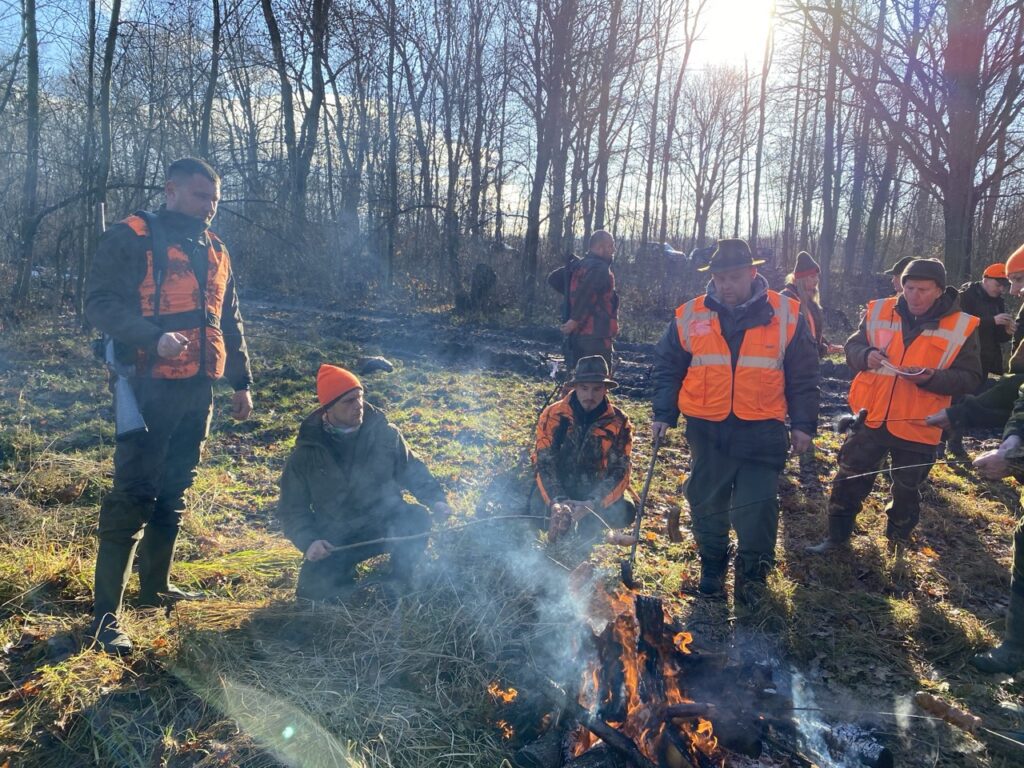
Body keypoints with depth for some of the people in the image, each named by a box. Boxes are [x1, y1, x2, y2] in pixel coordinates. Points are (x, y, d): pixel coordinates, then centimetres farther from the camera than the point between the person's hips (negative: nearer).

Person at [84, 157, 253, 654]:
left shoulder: (215, 250, 16)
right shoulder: (131, 239, -5)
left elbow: (229, 323, 21)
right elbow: (99, 303, -14)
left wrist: (241, 382, 19)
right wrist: (154, 336, -28)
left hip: (198, 390, 7)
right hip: (149, 388, -7)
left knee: (173, 494, 15)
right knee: (131, 498, -7)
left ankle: (155, 586, 31)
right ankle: (105, 615, 0)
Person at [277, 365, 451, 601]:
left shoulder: (384, 433, -6)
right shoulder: (307, 453, -7)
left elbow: (412, 470, 3)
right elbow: (292, 510, -2)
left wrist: (435, 499, -16)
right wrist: (309, 541, -20)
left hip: (387, 525, 0)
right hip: (336, 541, 0)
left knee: (417, 518, -30)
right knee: (312, 589, -20)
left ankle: (401, 585, -4)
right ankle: (346, 577, 16)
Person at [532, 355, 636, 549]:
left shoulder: (619, 423, -12)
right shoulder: (553, 416, -12)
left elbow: (619, 471, -17)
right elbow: (544, 463, -16)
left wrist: (593, 503, -33)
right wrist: (557, 501, -32)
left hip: (598, 489, 0)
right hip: (560, 486, 0)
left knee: (625, 511, -27)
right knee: (537, 506, -30)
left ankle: (589, 528, 2)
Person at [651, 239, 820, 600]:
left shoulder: (787, 315, -3)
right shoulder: (689, 316, 1)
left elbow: (803, 376, 3)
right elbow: (667, 367, 9)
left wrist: (803, 424, 3)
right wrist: (664, 414, 5)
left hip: (762, 431, -2)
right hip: (707, 429, 2)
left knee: (757, 506, -1)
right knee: (707, 502, 11)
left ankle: (752, 572, 20)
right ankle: (712, 567, 31)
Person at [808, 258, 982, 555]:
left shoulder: (961, 326, -6)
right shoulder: (879, 311, -1)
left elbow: (970, 378, -6)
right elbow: (852, 346, 8)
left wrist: (931, 377, -23)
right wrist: (866, 355, -16)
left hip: (917, 427, -1)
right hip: (871, 418, 2)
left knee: (906, 491, 15)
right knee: (849, 480, 10)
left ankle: (897, 543, 36)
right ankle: (837, 535, 28)